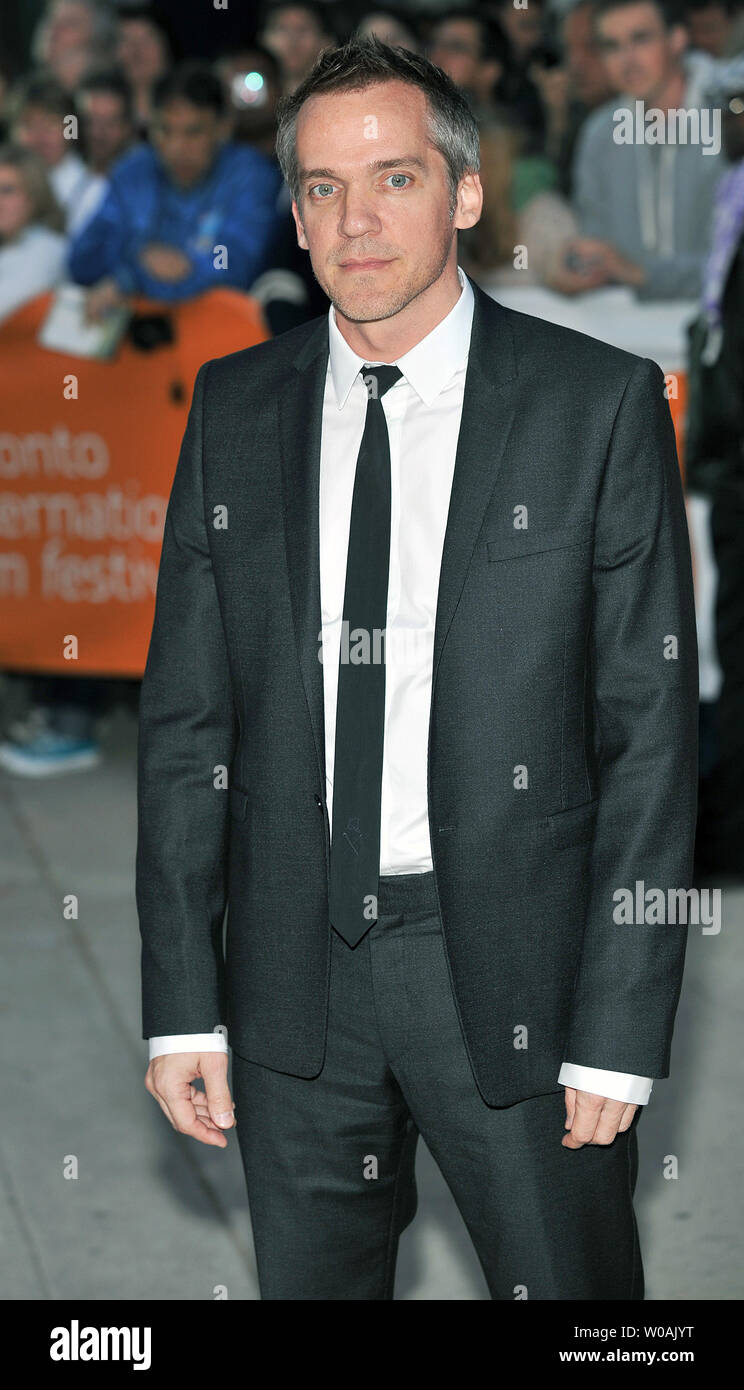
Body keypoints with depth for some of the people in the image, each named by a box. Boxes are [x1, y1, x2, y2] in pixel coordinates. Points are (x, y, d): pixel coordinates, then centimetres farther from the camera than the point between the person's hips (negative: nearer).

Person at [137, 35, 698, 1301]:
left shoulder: (598, 402, -5)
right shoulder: (234, 407, 4)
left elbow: (651, 726, -6)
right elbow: (185, 713, 5)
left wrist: (621, 1032, -10)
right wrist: (181, 1005, 0)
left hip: (512, 965, -2)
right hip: (293, 970, 3)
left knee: (570, 1288, 7)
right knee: (308, 1283, 14)